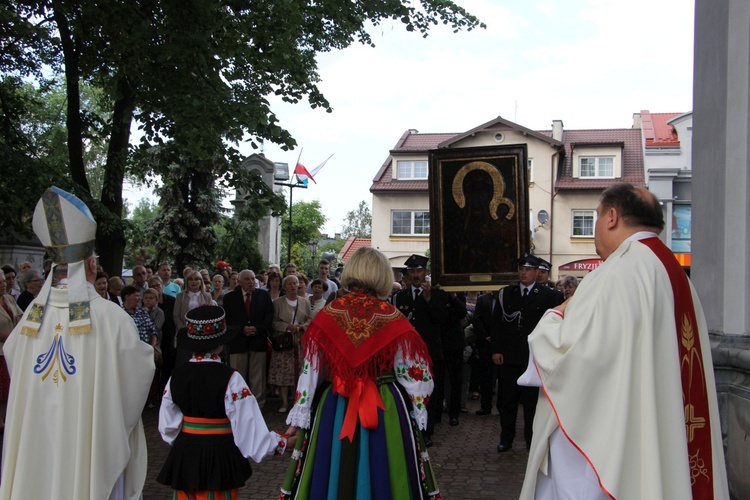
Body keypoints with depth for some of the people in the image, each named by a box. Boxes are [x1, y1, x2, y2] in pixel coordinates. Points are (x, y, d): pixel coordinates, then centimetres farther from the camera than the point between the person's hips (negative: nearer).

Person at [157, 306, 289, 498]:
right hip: (220, 457, -4)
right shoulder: (229, 378, -17)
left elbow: (168, 425, 3)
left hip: (184, 455, 4)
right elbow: (248, 423, -17)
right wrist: (279, 443, -6)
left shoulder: (177, 375, -2)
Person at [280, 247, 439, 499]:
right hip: (387, 411, -1)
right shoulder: (393, 318, -6)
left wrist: (299, 417, 7)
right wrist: (417, 417, 8)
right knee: (382, 477, 12)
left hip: (333, 411, 1)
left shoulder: (328, 315, -3)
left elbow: (310, 370, 0)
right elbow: (412, 374, -3)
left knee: (332, 476, 14)